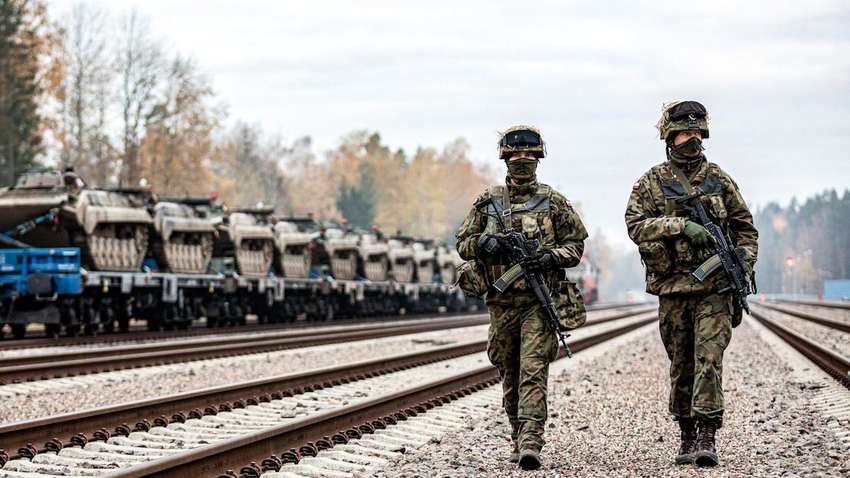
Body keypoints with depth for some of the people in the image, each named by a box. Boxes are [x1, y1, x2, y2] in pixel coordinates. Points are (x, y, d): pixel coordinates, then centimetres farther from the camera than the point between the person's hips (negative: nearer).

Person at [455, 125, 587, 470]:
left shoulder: (553, 201, 4)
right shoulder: (487, 201, 9)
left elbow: (576, 244, 7)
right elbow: (463, 243, 11)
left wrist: (551, 257, -12)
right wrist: (485, 243, -10)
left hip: (540, 300, -3)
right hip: (502, 301, 3)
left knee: (533, 370, -15)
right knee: (509, 375, 10)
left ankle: (531, 442, -22)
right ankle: (519, 439, 22)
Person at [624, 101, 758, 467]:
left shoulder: (719, 179, 8)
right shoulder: (652, 182, 4)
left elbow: (746, 227, 14)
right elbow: (636, 225, -9)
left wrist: (744, 263, 0)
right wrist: (680, 226, -21)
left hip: (715, 287, -1)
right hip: (673, 288, 1)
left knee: (708, 357, -13)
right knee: (681, 365, 9)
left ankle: (707, 436, -15)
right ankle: (687, 435, 21)